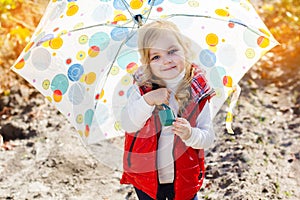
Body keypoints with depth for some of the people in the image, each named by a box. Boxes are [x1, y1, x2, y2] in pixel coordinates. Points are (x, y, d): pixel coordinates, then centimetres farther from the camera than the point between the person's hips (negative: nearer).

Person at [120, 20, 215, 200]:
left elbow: (209, 139, -11)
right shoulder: (143, 89, -10)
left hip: (184, 178, -1)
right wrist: (147, 101, -33)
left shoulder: (197, 93, -13)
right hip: (146, 177, 1)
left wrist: (190, 134, -32)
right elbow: (127, 125, -19)